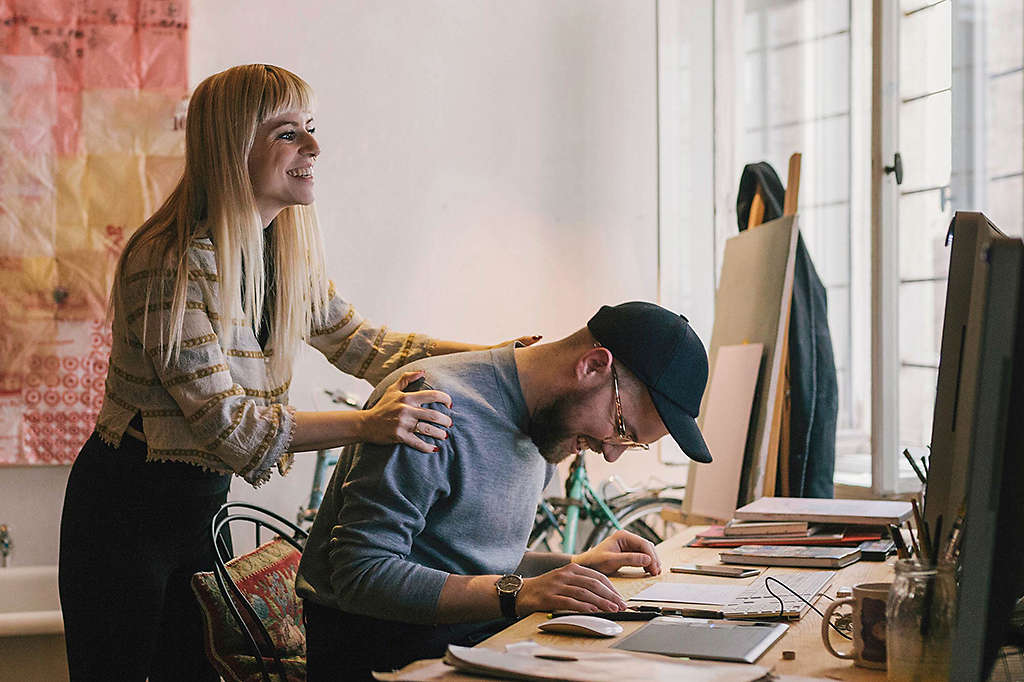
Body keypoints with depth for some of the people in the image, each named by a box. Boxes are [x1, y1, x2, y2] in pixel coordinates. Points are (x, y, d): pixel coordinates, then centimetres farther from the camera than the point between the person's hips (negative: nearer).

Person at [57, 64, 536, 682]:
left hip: (202, 505, 7)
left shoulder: (288, 254, 1)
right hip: (124, 509, -7)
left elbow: (358, 341, 10)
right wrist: (367, 426, -35)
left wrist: (490, 356, -3)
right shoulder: (172, 264, -24)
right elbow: (223, 421, -26)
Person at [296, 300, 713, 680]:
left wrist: (575, 567, 8)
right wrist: (515, 594, -27)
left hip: (477, 634, 8)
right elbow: (362, 575, -23)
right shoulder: (435, 405, -18)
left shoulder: (546, 424, 11)